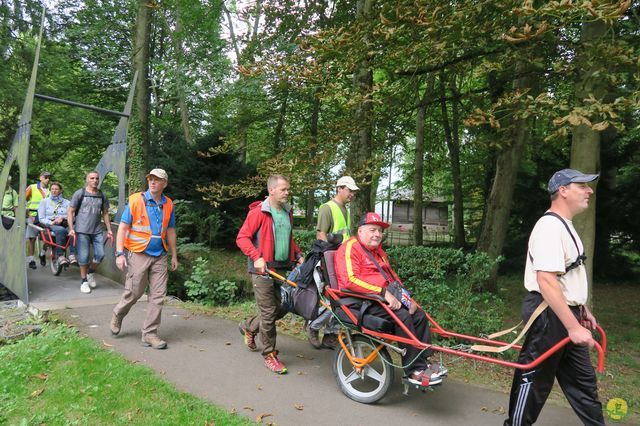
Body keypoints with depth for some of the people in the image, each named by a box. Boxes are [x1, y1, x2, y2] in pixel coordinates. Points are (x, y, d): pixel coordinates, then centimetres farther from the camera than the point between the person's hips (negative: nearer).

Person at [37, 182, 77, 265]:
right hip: (50, 225, -1)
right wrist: (51, 222, -10)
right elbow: (41, 219, 10)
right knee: (60, 230, -40)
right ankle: (60, 256, -42)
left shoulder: (66, 202, 21)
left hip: (65, 224, 1)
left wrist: (62, 217, -12)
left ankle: (72, 255, -44)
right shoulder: (44, 201, 19)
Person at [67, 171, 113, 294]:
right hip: (82, 230, -3)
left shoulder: (102, 195, 11)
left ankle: (90, 272, 25)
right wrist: (71, 228, -9)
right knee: (83, 257, 0)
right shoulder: (80, 193, 0)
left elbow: (105, 213, 16)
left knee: (100, 254, -3)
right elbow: (70, 212, 1)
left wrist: (109, 230, 10)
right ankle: (84, 281, 17)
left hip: (97, 230, 3)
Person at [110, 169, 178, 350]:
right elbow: (123, 228, -6)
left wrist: (174, 255, 13)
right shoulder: (136, 200, -5)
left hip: (160, 255, 4)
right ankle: (117, 315, 37)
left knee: (158, 296, 1)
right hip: (139, 254, -3)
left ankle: (149, 334, 12)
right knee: (134, 292, 5)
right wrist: (119, 254, -13)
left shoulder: (168, 204, 6)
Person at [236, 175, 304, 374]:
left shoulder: (287, 213, 14)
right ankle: (269, 355, 14)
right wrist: (256, 257, -23)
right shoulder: (258, 212, -9)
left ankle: (249, 327, 36)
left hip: (283, 268, 7)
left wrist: (298, 255, 13)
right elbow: (242, 238, -12)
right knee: (268, 312, -2)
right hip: (263, 270, -7)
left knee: (282, 308, 12)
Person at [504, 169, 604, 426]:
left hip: (566, 313, 10)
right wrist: (573, 326, -28)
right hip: (549, 315, -10)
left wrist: (581, 310, 25)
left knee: (583, 381, 18)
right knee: (534, 378, 4)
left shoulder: (564, 226, 14)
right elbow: (546, 281, -28)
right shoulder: (550, 227, -20)